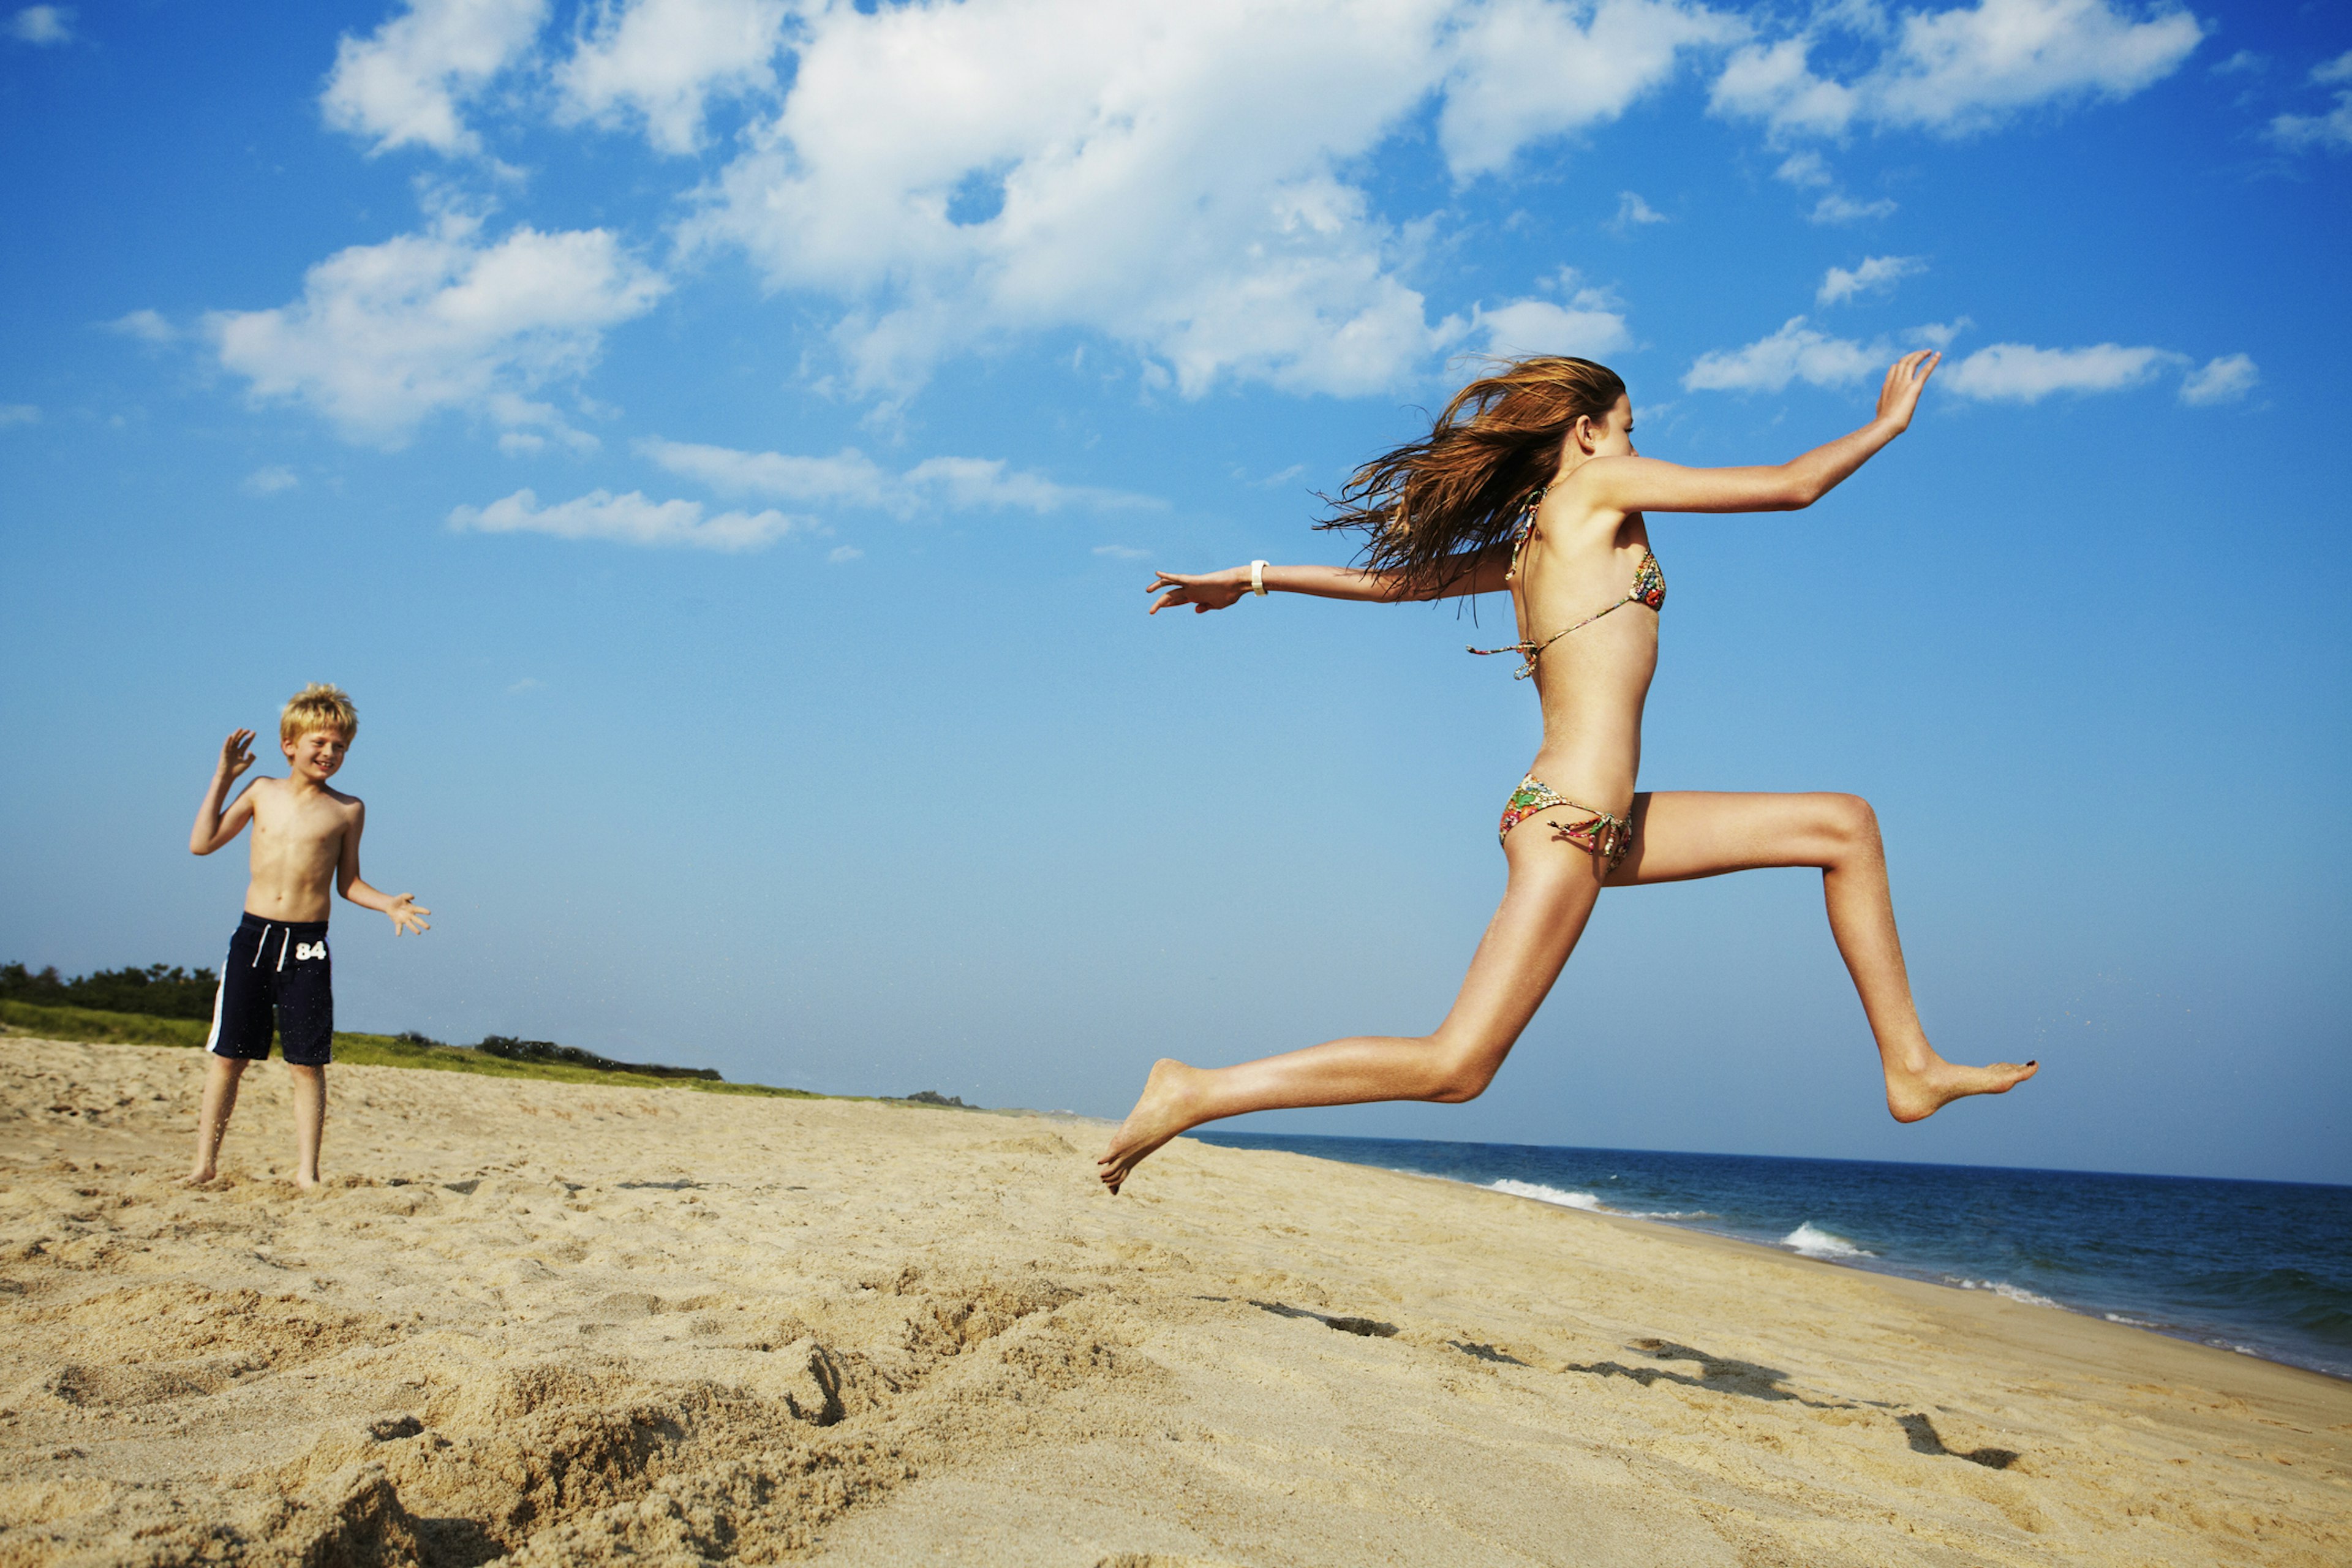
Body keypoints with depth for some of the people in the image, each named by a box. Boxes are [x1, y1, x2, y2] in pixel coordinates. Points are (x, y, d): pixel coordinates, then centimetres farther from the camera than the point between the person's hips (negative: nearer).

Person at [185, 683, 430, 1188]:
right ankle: (205, 1164, 15)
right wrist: (223, 777, 5)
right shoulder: (263, 792, 8)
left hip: (307, 945, -1)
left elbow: (348, 882, 10)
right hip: (253, 937, 2)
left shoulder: (347, 810, 4)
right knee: (226, 1056, 5)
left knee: (307, 1065, 0)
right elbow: (202, 844, 7)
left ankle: (306, 1173, 6)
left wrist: (387, 903, -7)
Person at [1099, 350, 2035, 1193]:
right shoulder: (1596, 485, -2)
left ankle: (1908, 1065, 17)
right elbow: (1790, 487, 0)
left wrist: (1256, 579, 32)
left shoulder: (1525, 548, 20)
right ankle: (1199, 1094, -5)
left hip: (1605, 824, 10)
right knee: (1454, 1069, -10)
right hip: (1568, 820, -10)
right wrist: (1889, 424, 15)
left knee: (1845, 827, 14)